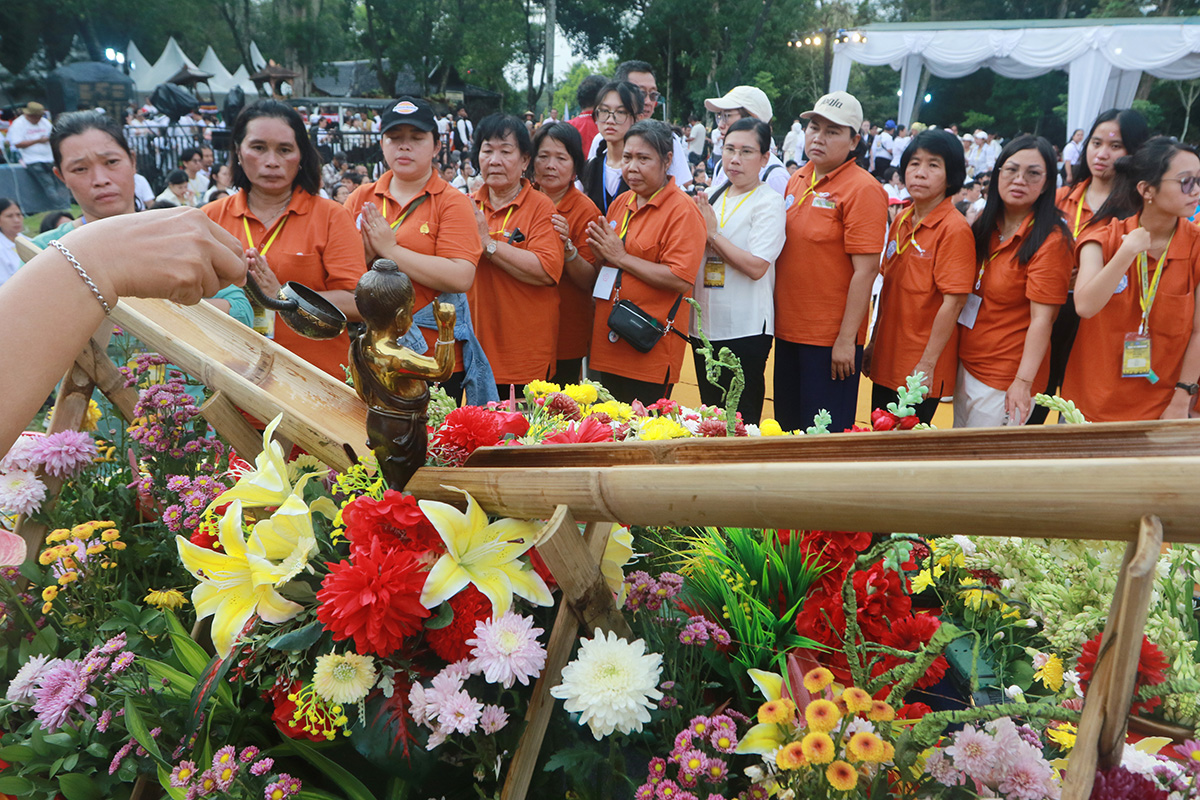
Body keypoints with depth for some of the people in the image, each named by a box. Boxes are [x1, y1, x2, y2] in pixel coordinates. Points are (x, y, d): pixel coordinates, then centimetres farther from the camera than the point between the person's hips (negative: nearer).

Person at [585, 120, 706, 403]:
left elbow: (681, 280, -20)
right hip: (609, 344, 7)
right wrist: (602, 254, 1)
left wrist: (621, 257, -15)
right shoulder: (620, 203, 13)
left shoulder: (682, 209, -10)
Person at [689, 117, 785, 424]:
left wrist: (713, 233, -13)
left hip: (745, 329, -7)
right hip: (705, 323, 7)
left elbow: (756, 267, -20)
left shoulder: (770, 202, -9)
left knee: (740, 422, 0)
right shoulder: (710, 197, 11)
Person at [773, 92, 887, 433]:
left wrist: (846, 339, -19)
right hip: (788, 331, 7)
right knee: (787, 427, 17)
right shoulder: (797, 180, 10)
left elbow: (865, 269, -17)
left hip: (831, 339, -7)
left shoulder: (863, 190, -12)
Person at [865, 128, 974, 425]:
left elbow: (953, 302, -17)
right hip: (886, 361, 7)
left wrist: (927, 364, -18)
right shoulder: (902, 220, 8)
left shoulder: (955, 228, -14)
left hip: (921, 369, -7)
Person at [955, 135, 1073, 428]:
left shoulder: (1050, 242, -16)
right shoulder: (985, 224, 6)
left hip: (1004, 381, -7)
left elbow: (1042, 319, -21)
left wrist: (1023, 382, -25)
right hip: (966, 365, 7)